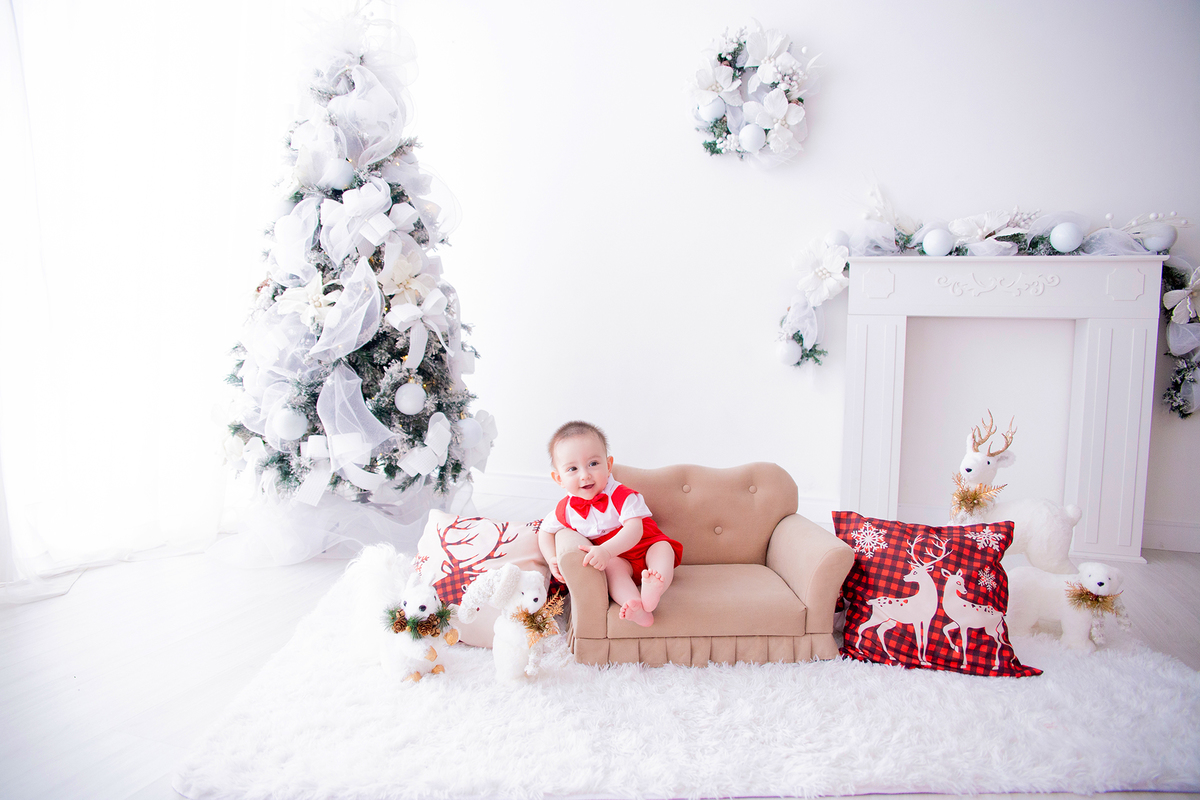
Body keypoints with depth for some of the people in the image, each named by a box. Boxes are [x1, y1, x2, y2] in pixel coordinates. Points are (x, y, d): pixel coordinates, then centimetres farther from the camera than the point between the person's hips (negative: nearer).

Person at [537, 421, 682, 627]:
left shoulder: (622, 496, -21)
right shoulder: (566, 508, -9)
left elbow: (634, 530, -34)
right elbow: (545, 530, 9)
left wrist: (606, 550, -50)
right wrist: (552, 559, -10)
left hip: (646, 549, -1)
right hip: (615, 559, 1)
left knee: (662, 547, -30)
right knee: (611, 566, -31)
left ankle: (651, 592, -59)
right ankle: (637, 609, -53)